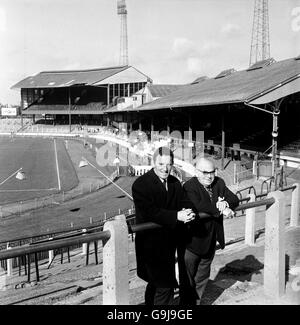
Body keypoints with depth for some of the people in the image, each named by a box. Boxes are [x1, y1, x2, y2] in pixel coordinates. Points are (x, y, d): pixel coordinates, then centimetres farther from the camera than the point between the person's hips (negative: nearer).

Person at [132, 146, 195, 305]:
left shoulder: (176, 183, 7)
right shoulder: (140, 184, -14)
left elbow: (180, 206, 6)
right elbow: (149, 212, -24)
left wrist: (186, 214, -18)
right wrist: (176, 216, -30)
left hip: (169, 243, 7)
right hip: (150, 243, -7)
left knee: (156, 282, 20)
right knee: (165, 286, -7)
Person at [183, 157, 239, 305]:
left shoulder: (219, 183, 3)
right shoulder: (189, 186, -18)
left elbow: (235, 200, -3)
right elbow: (198, 207, -33)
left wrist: (226, 203, -25)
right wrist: (220, 209, -28)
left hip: (211, 240, 7)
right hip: (194, 240, -6)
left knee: (202, 277, 21)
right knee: (188, 277, 10)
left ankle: (195, 301, 38)